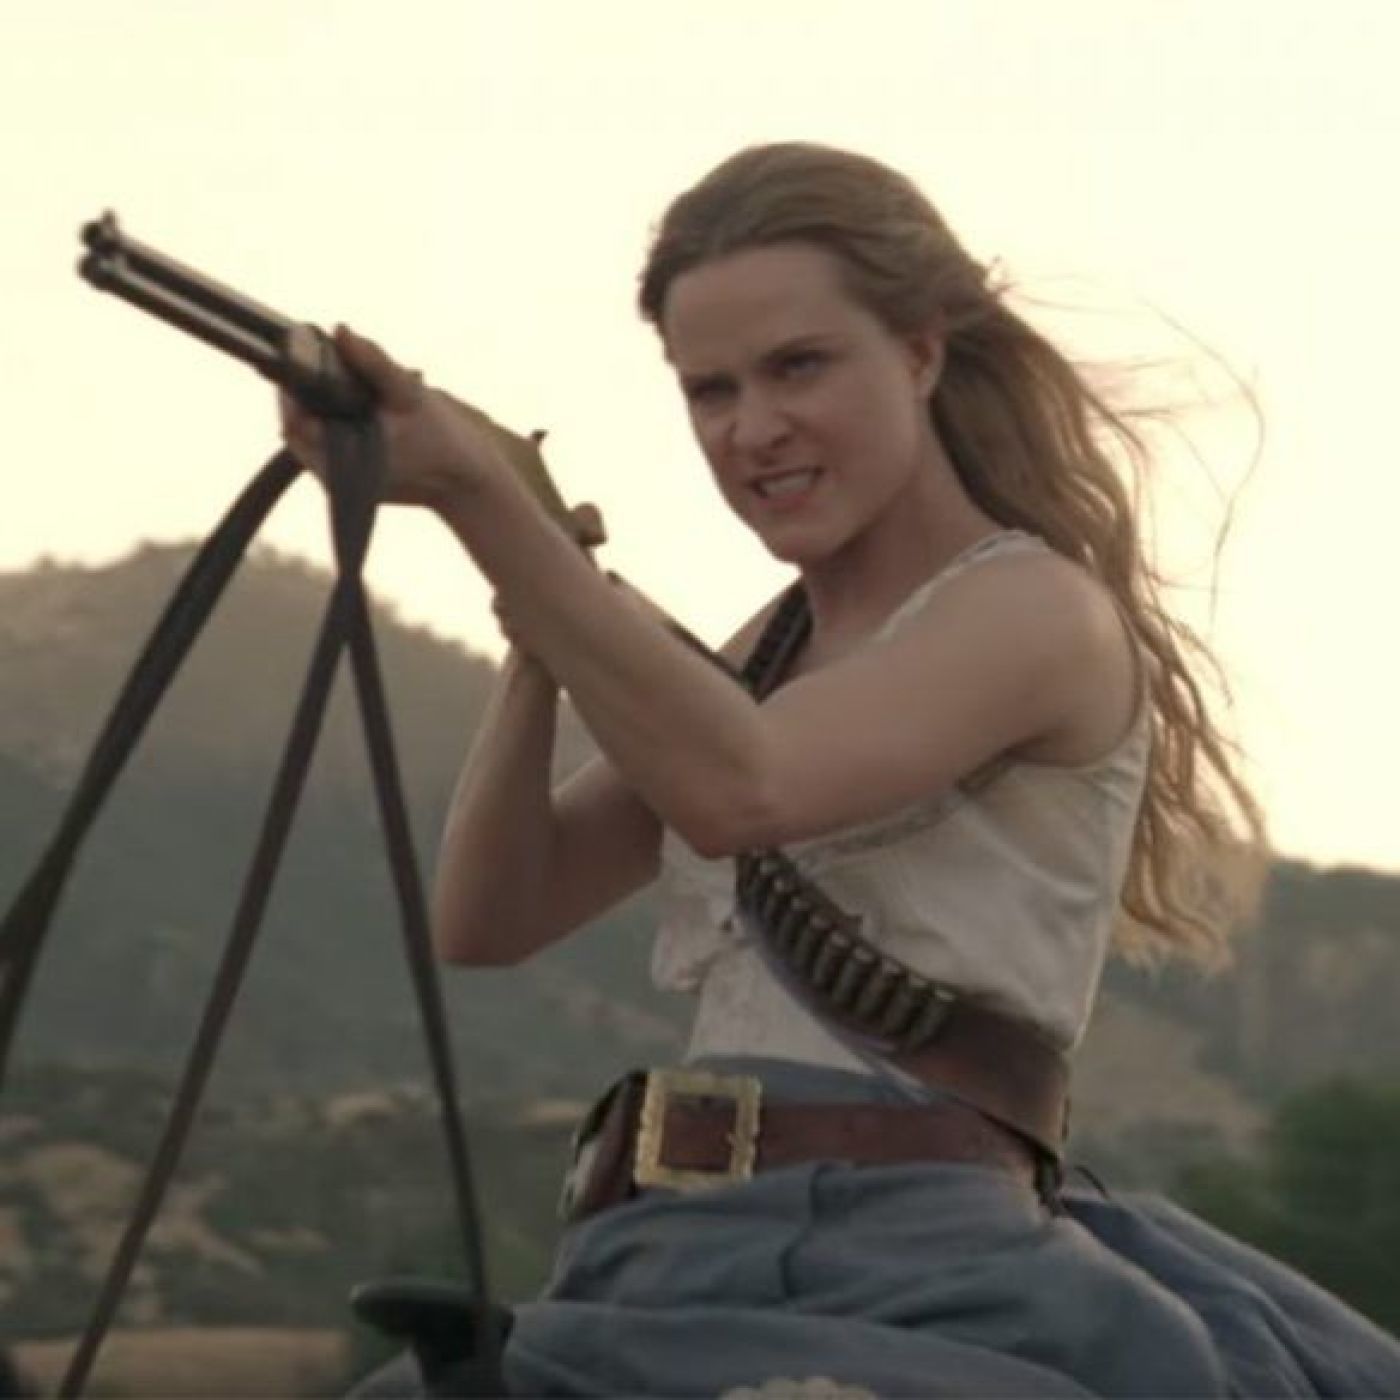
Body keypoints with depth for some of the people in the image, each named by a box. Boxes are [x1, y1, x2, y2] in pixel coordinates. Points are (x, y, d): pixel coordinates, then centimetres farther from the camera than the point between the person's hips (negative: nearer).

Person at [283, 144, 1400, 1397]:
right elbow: (487, 921, 17)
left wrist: (479, 490, -23)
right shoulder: (775, 645, 23)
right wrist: (544, 635, 2)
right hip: (684, 1254, 7)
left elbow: (738, 789, -20)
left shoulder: (1038, 609, -1)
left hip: (903, 1242, -7)